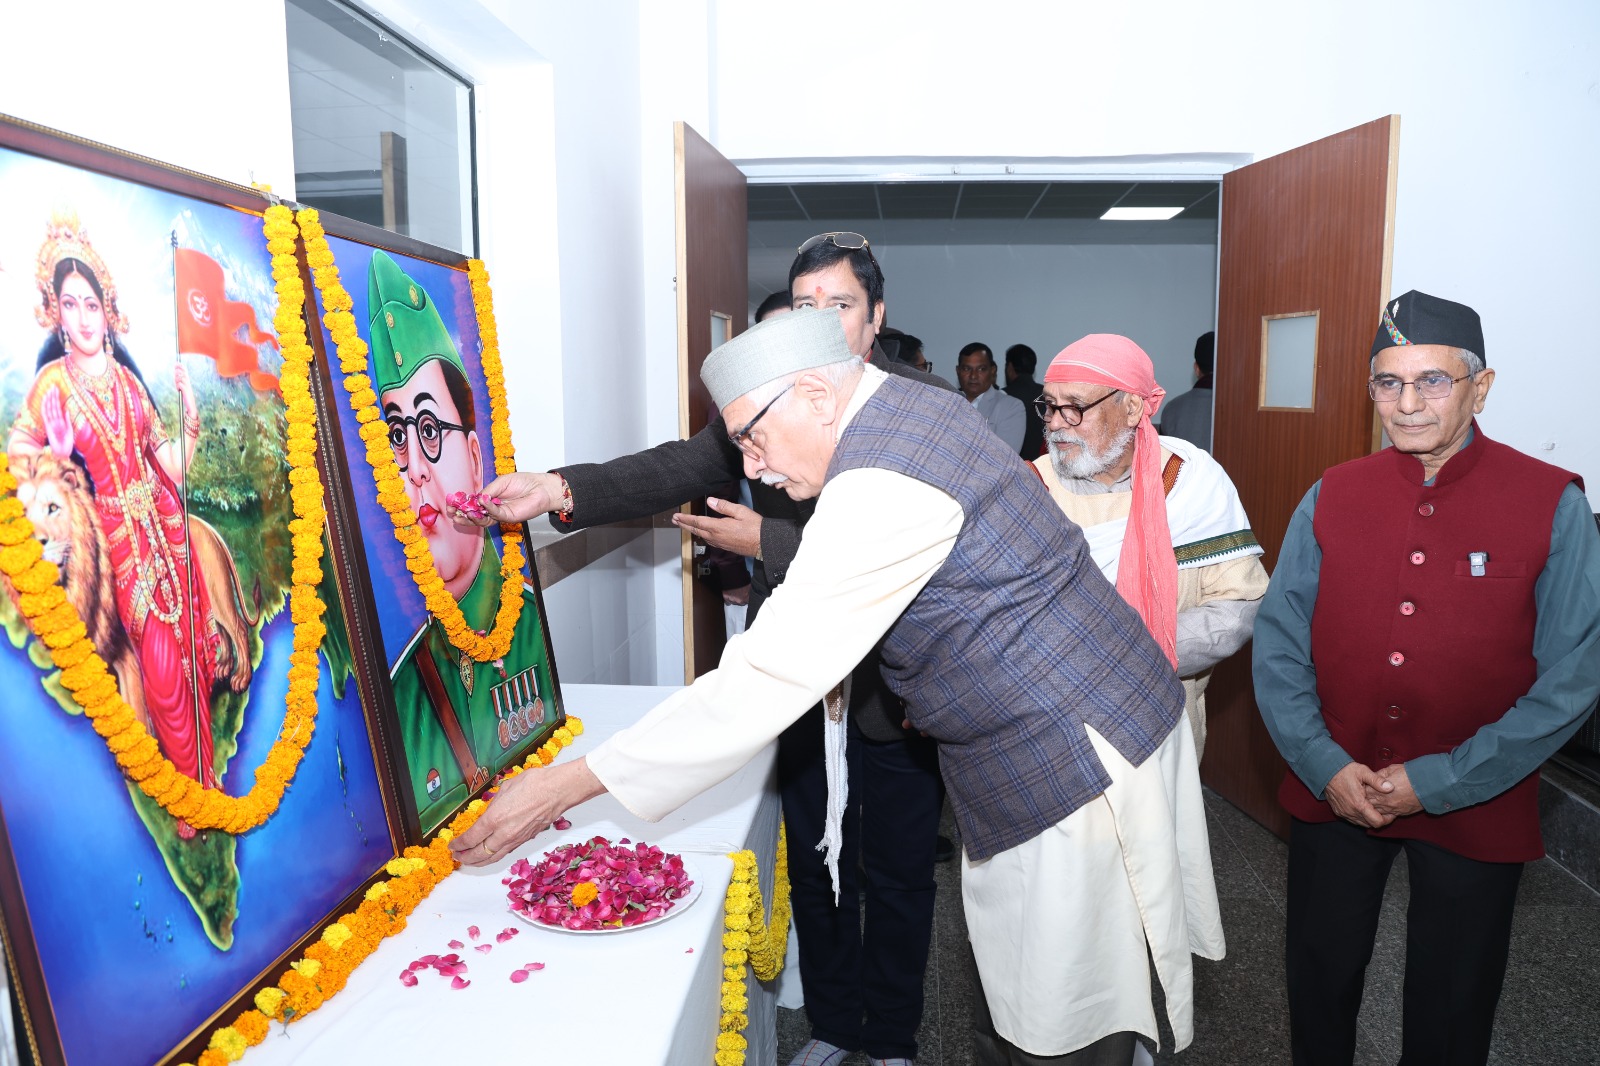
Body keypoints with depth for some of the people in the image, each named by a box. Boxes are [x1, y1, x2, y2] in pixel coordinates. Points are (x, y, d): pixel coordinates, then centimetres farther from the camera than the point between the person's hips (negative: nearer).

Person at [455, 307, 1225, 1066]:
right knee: (1011, 980, 20)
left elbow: (769, 677, -29)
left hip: (1076, 761, -10)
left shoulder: (882, 486, -27)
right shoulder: (912, 409, 4)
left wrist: (566, 784, -25)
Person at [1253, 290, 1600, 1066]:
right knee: (1319, 980, 18)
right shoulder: (1331, 498, -3)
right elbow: (1278, 645, -3)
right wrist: (1325, 766, -13)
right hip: (1332, 792, 2)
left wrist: (1441, 782, -15)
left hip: (1474, 809, -2)